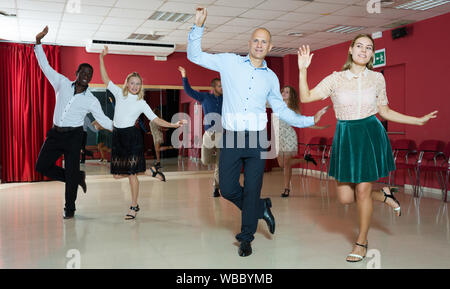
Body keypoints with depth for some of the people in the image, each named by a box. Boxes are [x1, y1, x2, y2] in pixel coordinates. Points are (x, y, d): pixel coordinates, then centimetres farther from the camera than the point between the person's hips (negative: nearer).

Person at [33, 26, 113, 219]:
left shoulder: (91, 100, -1)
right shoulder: (63, 83, 5)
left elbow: (103, 120, 4)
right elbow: (45, 66, 5)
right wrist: (38, 41, -2)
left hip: (73, 136, -3)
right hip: (55, 133, 3)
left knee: (71, 172, -4)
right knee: (42, 166, 2)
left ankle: (69, 209, 12)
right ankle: (79, 177, 18)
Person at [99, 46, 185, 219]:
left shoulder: (142, 103, 4)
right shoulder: (119, 93, 9)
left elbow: (155, 119, 4)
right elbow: (105, 79, 5)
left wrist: (173, 125, -6)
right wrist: (101, 58, -1)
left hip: (132, 136, -3)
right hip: (117, 136, 4)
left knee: (131, 173, -5)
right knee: (118, 174, 4)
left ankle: (134, 207, 8)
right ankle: (150, 171, 25)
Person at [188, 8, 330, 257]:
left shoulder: (271, 77, 12)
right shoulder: (229, 62, 5)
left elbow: (281, 110, 18)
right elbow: (194, 55, 7)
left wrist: (310, 120, 11)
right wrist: (199, 26, -4)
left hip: (257, 139, 1)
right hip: (231, 138, -1)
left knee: (252, 190, 3)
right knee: (227, 189, 2)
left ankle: (246, 238, 21)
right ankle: (262, 208, 30)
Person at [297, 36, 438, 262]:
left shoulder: (377, 78, 4)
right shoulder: (336, 79, 0)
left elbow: (384, 111, 12)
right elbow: (306, 97, -6)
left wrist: (419, 120, 12)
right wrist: (303, 69, -14)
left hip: (370, 135, -1)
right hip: (345, 137, 1)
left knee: (362, 190, -2)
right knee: (345, 196, 2)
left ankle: (362, 241, 19)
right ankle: (383, 196, 33)